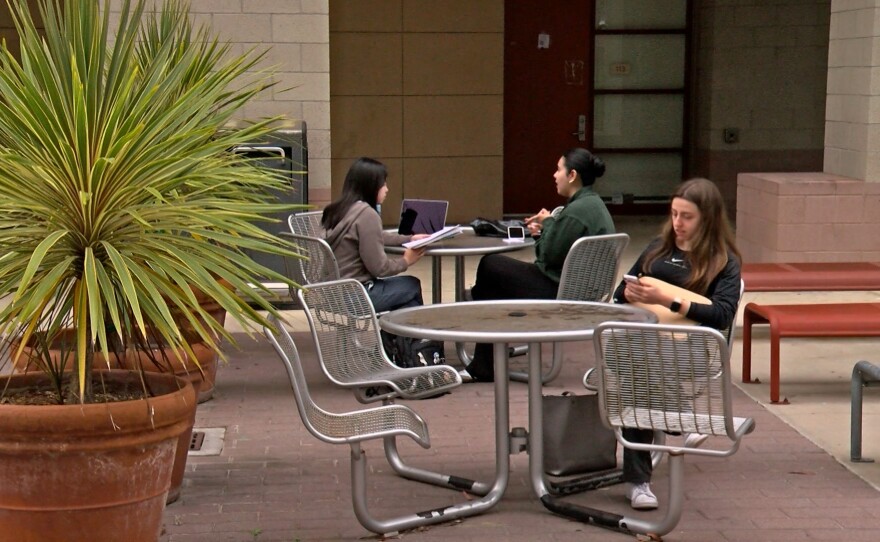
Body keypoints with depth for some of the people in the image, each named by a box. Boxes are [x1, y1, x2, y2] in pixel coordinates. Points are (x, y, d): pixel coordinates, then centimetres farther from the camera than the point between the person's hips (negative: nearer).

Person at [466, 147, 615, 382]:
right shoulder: (593, 204, 12)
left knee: (489, 266, 3)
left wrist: (547, 223, -4)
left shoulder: (576, 211, -21)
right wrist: (547, 228, 5)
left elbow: (549, 256, -19)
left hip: (559, 292, -11)